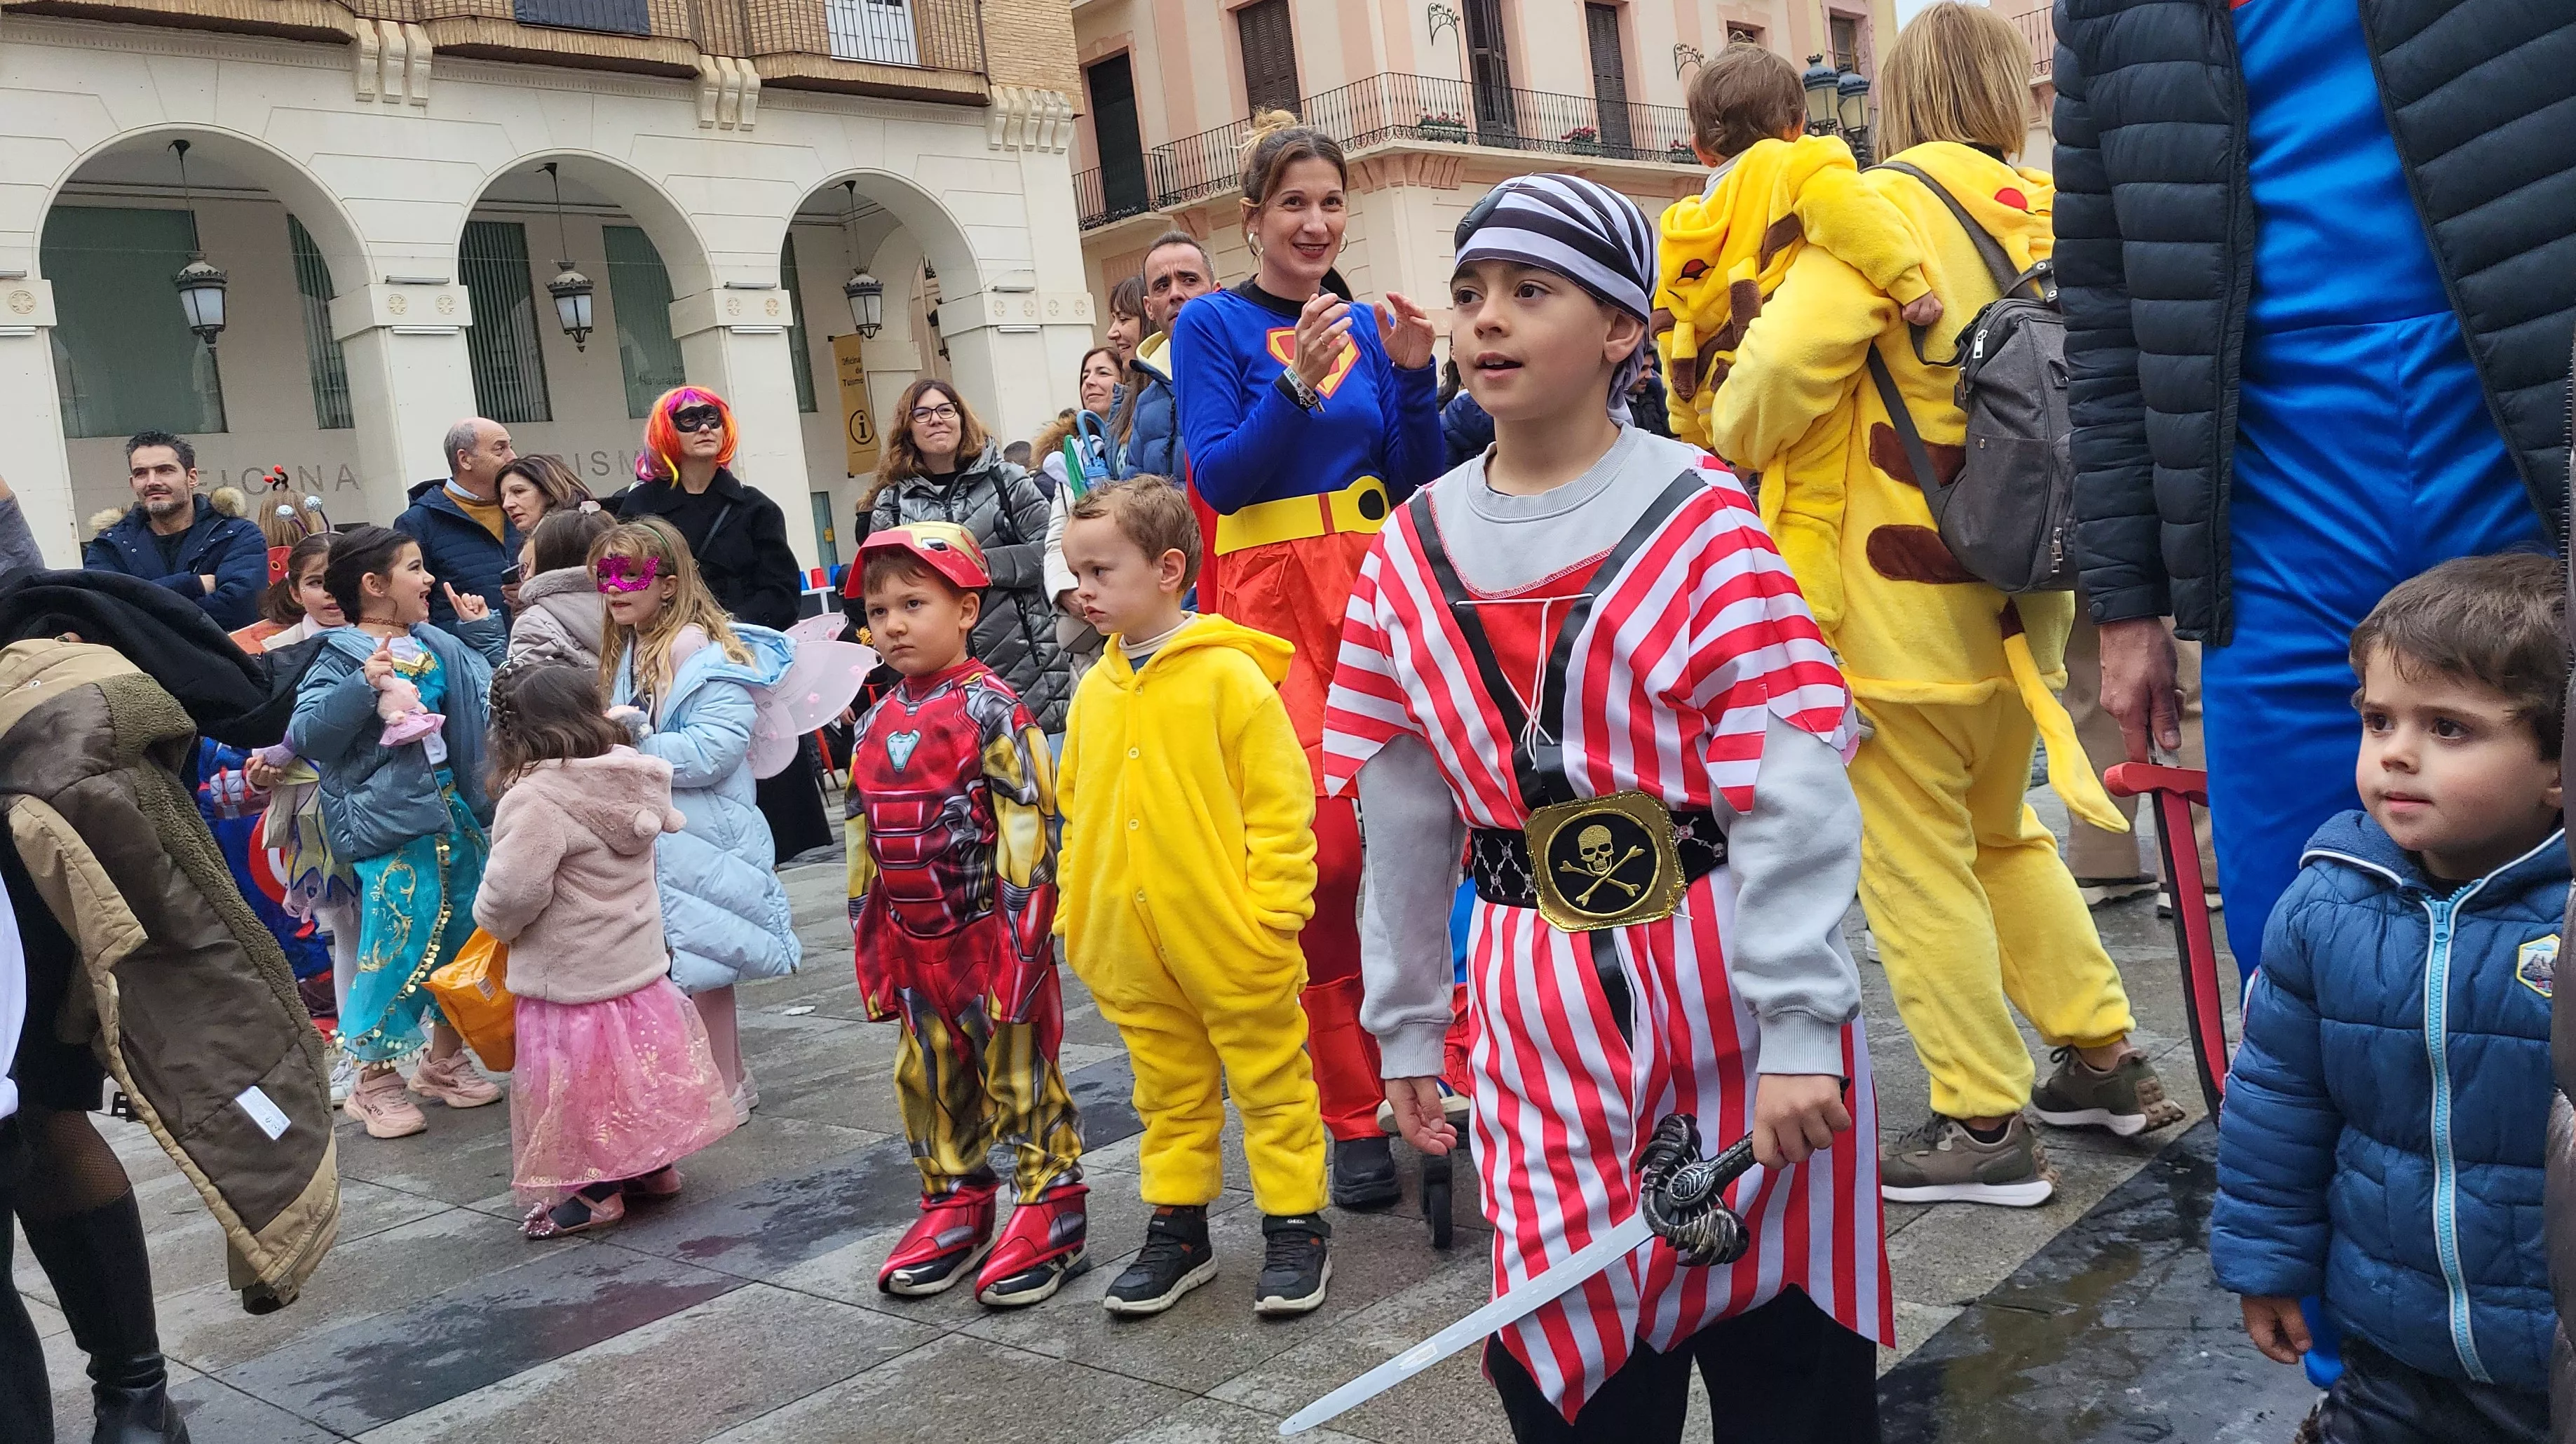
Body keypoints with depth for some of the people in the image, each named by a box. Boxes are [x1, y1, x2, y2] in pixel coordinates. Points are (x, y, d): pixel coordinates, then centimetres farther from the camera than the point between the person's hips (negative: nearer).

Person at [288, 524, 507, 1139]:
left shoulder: (440, 646, 9)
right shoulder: (341, 657, -11)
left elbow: (489, 694, 23)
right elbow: (305, 734, -20)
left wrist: (483, 633, 14)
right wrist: (362, 687, -31)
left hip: (452, 811, 8)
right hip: (388, 823, -7)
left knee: (465, 937, 14)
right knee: (396, 945, -6)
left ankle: (445, 1061, 30)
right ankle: (373, 1081, 10)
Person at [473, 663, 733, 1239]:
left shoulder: (536, 799, -23)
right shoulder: (630, 780, 0)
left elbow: (513, 889, -27)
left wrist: (492, 919, -3)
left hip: (570, 977, -8)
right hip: (640, 963, 8)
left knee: (580, 1082, 5)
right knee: (637, 1069, 19)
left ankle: (591, 1192, 13)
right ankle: (652, 1167, 31)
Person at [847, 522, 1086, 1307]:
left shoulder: (988, 707, -11)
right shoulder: (875, 725, 10)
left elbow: (1026, 822, -15)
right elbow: (864, 839, 16)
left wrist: (1021, 931, -18)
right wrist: (869, 940, 15)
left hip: (992, 935, -7)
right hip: (915, 945, 7)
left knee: (1020, 1075, 2)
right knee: (931, 1081, 15)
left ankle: (1051, 1207, 14)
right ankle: (956, 1203, 30)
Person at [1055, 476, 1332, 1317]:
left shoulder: (1229, 675, -12)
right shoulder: (1095, 691, 6)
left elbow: (1280, 805, -12)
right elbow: (1078, 813, 15)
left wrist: (1271, 915, -14)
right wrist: (1075, 916, 12)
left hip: (1232, 946, -6)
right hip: (1133, 950, 6)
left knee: (1270, 1083, 9)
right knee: (1170, 1092, 18)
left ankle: (1295, 1225, 22)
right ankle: (1177, 1228, 31)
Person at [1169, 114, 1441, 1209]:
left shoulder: (1367, 326, 15)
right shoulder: (1213, 325, 3)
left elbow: (1415, 483, 11)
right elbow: (1219, 477, -7)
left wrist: (1413, 376, -3)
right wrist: (1298, 385, -18)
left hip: (1375, 585, 4)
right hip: (1272, 598, -4)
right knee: (1321, 843, -11)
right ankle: (1355, 1112, 2)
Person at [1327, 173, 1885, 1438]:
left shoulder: (1699, 520, -10)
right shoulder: (1409, 556, 4)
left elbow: (1792, 792, -13)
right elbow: (1400, 814, 9)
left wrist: (1799, 1028, -17)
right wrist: (1406, 1025, 13)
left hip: (1723, 997, -3)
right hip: (1541, 1023, 4)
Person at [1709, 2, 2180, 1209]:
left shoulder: (1889, 207, -11)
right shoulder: (2049, 218, 9)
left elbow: (1787, 360, -21)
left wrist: (1733, 442, -2)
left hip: (1901, 605, -7)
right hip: (2016, 599, 7)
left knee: (1915, 863, 2)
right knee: (2003, 837, 23)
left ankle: (1983, 1126, 8)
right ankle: (2104, 1060, 30)